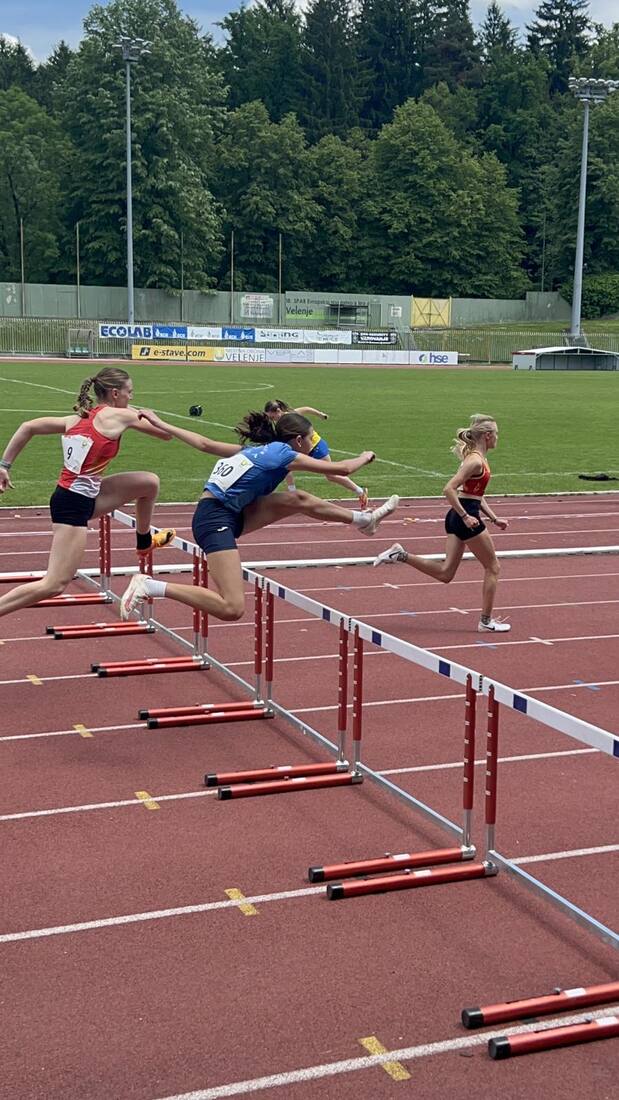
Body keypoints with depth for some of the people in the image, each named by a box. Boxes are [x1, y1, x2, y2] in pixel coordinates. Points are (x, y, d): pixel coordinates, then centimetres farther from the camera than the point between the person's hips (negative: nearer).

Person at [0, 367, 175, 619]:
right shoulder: (120, 416, -8)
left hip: (84, 496, 9)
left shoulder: (78, 418, 11)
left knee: (150, 482, 18)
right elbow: (166, 434, 2)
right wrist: (147, 417, 20)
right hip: (74, 505, -9)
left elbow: (28, 427, 7)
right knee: (54, 585, -11)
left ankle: (144, 542, 42)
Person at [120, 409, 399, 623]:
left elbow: (205, 444, 17)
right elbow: (343, 468, 2)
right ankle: (150, 586, -19)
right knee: (231, 609, -20)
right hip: (216, 520, -10)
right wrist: (364, 457, 22)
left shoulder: (258, 449, 19)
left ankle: (363, 519, 22)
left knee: (297, 500, 8)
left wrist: (160, 424, 21)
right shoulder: (285, 454, -5)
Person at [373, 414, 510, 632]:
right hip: (465, 518, -9)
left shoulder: (477, 458, 14)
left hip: (457, 517, 9)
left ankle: (400, 555, 5)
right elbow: (449, 489, -25)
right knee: (492, 568, 6)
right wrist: (465, 516, -22)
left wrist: (494, 519, 19)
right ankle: (486, 621, 12)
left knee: (445, 573, 10)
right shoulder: (476, 461, -16)